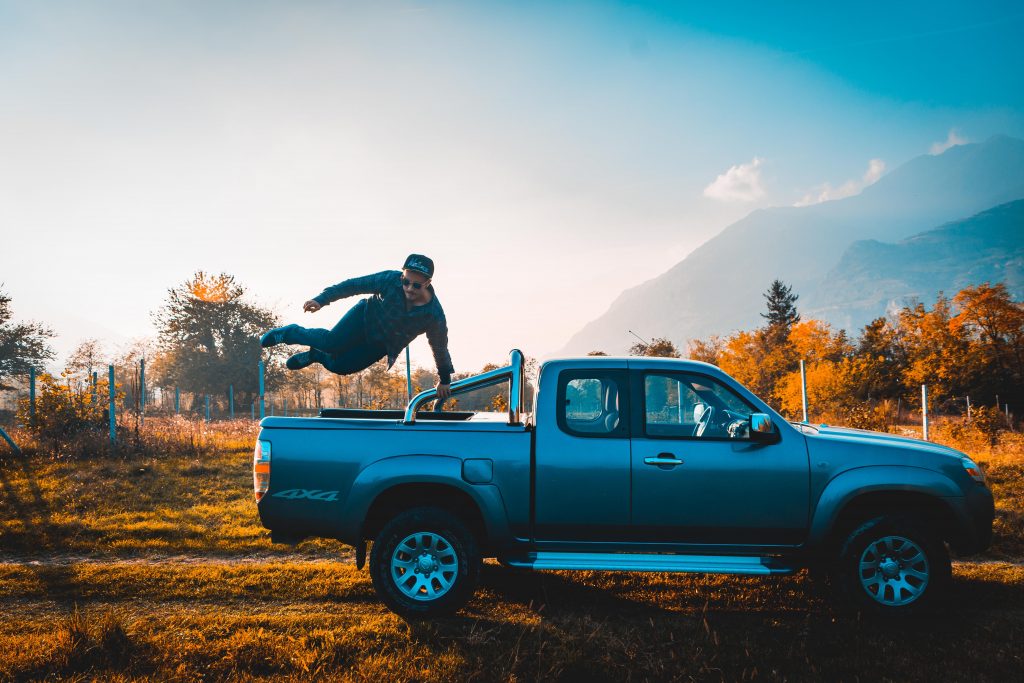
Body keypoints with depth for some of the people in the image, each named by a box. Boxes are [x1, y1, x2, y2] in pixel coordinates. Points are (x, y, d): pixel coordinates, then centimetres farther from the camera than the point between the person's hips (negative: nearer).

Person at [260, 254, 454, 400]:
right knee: (332, 342, -22)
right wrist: (321, 299, -22)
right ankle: (291, 333, 7)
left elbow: (440, 349, -14)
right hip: (365, 317, -1)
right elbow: (354, 285, -19)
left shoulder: (435, 315, -29)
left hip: (382, 346, 1)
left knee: (339, 366, -5)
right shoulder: (391, 280, -28)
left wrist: (444, 380, -3)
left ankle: (316, 355, 28)